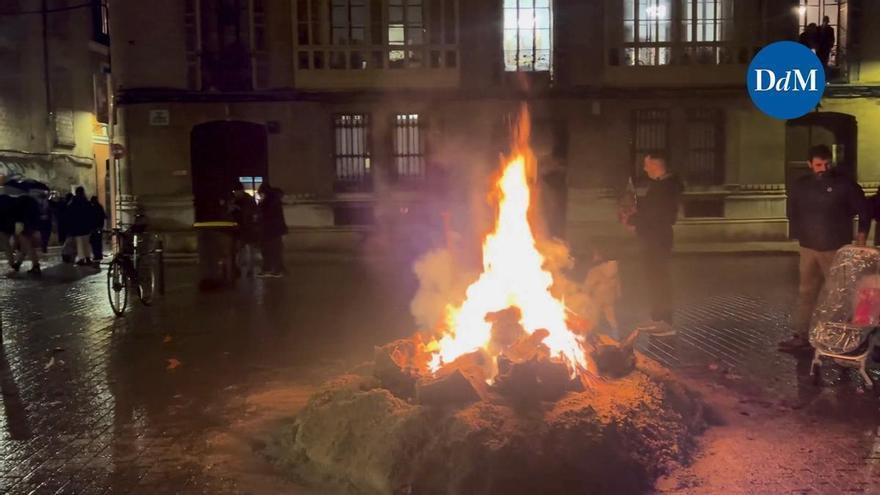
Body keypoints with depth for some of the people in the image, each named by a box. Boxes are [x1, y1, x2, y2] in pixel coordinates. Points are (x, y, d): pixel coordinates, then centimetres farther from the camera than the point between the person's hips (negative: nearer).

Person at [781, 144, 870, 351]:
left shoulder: (845, 184, -6)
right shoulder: (799, 186, 4)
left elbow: (864, 210, 0)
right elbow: (793, 214, 16)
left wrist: (861, 237, -6)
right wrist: (800, 236, 10)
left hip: (836, 249, -4)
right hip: (809, 248, 4)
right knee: (806, 292, 8)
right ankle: (800, 336, 13)